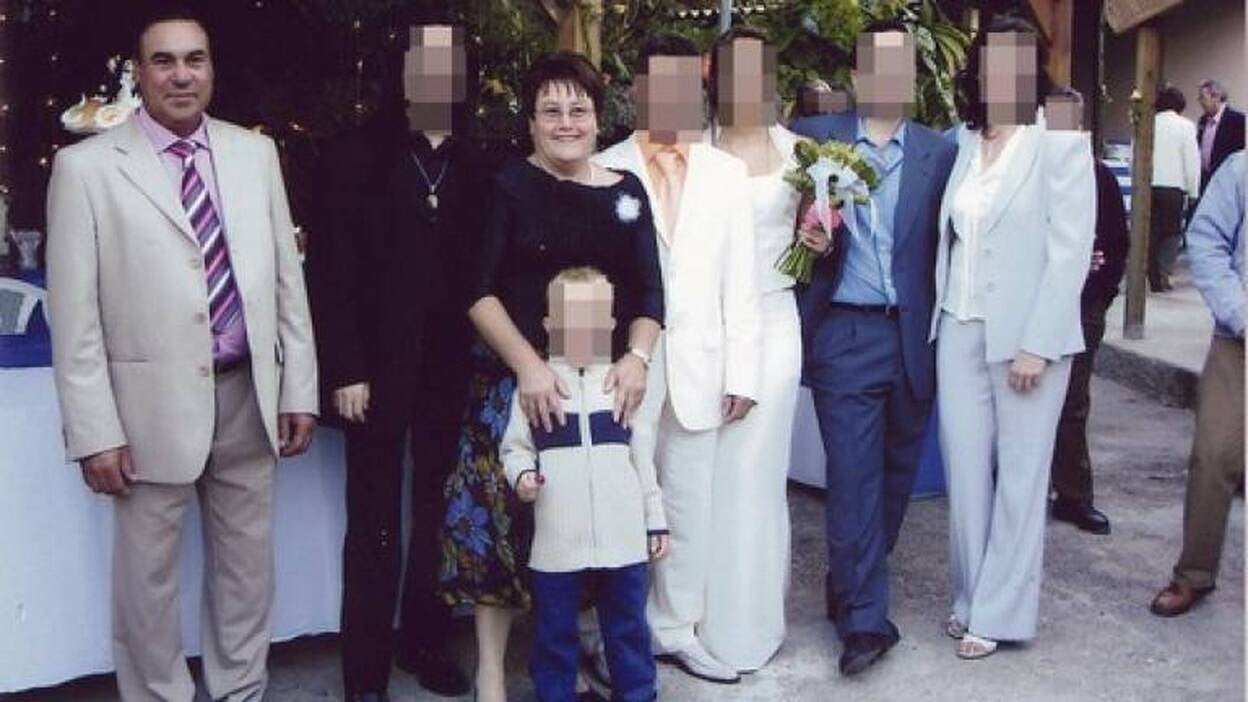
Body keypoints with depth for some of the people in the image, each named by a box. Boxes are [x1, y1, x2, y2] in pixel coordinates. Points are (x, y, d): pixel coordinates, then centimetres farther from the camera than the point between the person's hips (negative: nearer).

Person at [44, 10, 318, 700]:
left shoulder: (255, 152, 6)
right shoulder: (86, 166, -5)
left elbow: (286, 277, 9)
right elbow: (73, 314, -7)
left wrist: (299, 390, 6)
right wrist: (96, 432, -10)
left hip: (248, 396, 4)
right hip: (154, 405, -3)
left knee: (247, 566, 15)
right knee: (148, 574, 9)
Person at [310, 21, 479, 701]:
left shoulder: (476, 167, 8)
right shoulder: (360, 154, 0)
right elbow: (332, 268, -4)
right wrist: (344, 369, -10)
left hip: (451, 369, 3)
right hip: (379, 367, -2)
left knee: (439, 515, 8)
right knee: (373, 526, 4)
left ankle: (425, 639, 25)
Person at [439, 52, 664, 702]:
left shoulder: (626, 191, 8)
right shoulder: (506, 185, -1)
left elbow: (648, 292, 6)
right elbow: (478, 289, -7)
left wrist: (636, 357, -11)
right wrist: (528, 365, -17)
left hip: (604, 383, 3)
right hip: (514, 382, -3)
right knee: (503, 519, 0)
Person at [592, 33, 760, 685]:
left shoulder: (727, 173, 8)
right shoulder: (605, 171, 1)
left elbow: (739, 280, 6)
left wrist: (741, 371, 1)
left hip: (699, 363, 3)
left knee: (691, 503, 10)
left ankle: (677, 629, 24)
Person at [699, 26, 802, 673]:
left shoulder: (798, 151, 6)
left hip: (771, 322, 1)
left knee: (756, 471, 3)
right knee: (703, 468, 2)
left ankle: (751, 621, 17)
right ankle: (707, 614, 17)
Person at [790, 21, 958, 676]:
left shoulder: (939, 152, 5)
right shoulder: (813, 138, 1)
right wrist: (805, 235, -17)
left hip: (914, 337, 3)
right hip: (845, 334, -2)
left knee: (896, 472, 13)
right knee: (853, 475, -2)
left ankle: (853, 585, 33)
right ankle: (864, 617, 5)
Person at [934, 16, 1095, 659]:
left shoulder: (1061, 140, -7)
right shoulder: (964, 142, 9)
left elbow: (1071, 249, -11)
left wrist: (1037, 344, -15)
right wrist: (939, 314, 4)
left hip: (1027, 333, -5)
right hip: (960, 327, 5)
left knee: (1019, 474, 5)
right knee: (964, 468, 8)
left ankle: (999, 613, 15)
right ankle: (970, 597, 22)